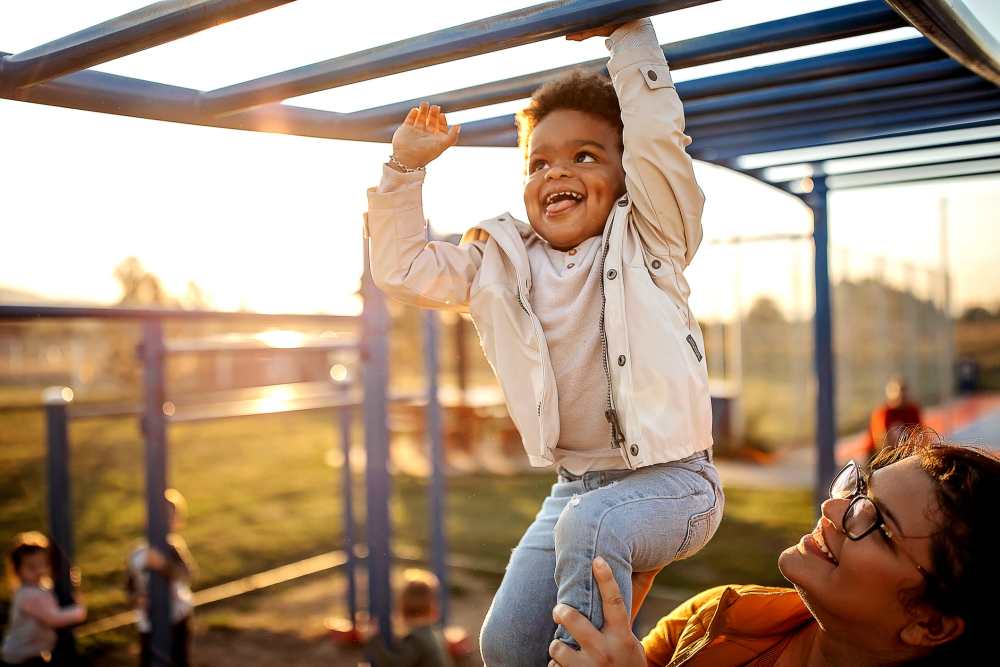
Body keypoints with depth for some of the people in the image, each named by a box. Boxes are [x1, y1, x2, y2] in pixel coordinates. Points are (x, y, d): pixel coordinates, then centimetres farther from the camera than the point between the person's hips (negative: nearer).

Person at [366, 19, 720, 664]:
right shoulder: (501, 262, 8)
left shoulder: (645, 241, -3)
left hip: (671, 478, -4)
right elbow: (400, 266, 10)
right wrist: (406, 168, 3)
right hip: (575, 484, 5)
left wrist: (628, 34, -12)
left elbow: (657, 136, -17)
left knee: (589, 525, -35)